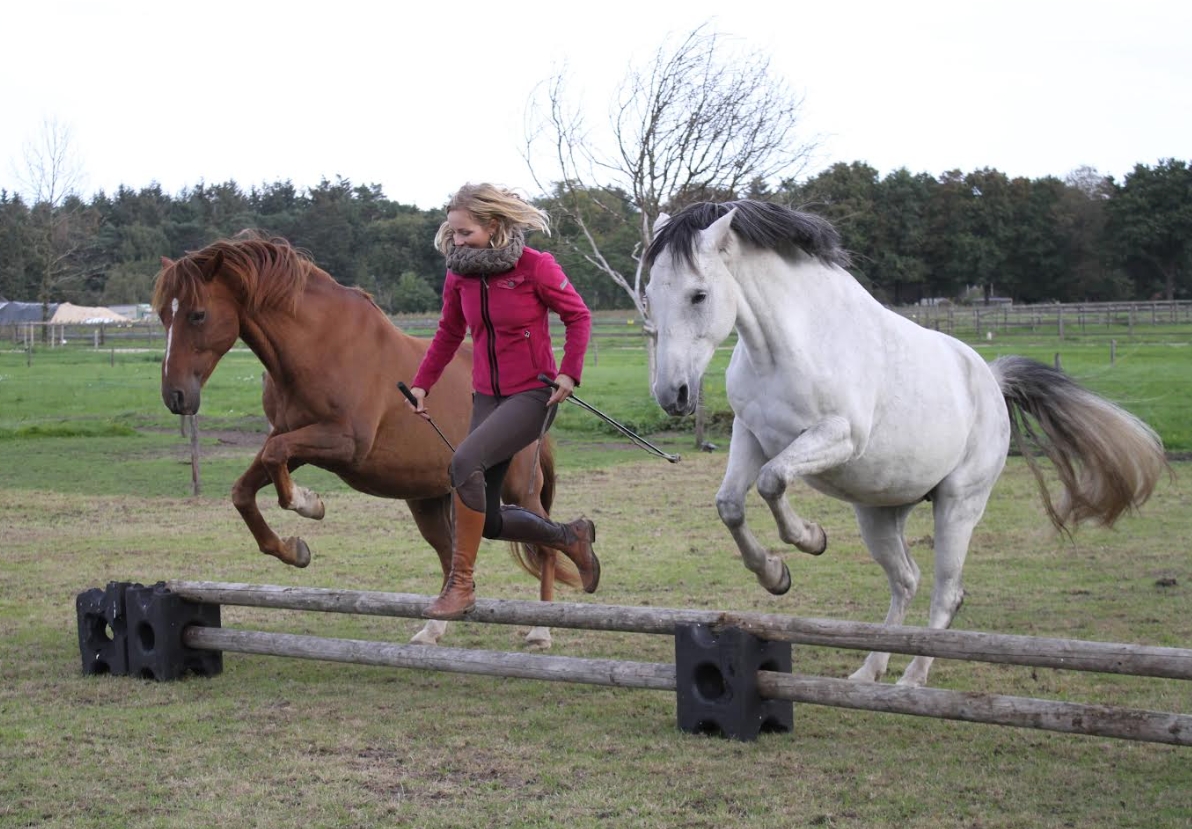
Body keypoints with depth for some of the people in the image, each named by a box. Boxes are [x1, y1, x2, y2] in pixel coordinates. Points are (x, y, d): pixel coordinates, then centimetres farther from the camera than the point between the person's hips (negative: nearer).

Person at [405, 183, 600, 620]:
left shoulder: (535, 267, -12)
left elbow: (578, 316, -4)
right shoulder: (459, 274, 2)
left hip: (532, 395, -7)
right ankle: (571, 537, 31)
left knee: (465, 460, -30)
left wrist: (569, 372, -14)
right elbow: (448, 334, 15)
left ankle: (460, 582, -21)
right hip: (487, 397, 7)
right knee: (487, 520, 5)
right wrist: (421, 384, 7)